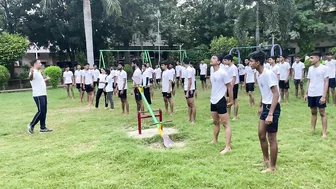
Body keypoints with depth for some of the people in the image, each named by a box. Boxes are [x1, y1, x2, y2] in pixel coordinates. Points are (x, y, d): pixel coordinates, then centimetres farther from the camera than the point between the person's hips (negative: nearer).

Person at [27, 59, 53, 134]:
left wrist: (46, 79, 52)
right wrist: (31, 73, -58)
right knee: (41, 111, -8)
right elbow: (30, 78, -37)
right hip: (38, 96, -10)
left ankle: (43, 127, 15)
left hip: (43, 95, 10)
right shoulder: (34, 72, -13)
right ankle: (31, 125, 6)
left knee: (44, 111, 10)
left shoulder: (39, 72, 17)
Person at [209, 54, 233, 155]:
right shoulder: (212, 74, 11)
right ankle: (215, 140, 37)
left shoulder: (223, 73, -14)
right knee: (215, 122, 21)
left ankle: (228, 147, -7)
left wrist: (231, 101, -10)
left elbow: (230, 87, -12)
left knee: (226, 124, -6)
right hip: (213, 101, 9)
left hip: (220, 101, -9)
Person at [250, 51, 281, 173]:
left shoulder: (269, 74, -20)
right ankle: (266, 160, 32)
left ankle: (272, 167, 14)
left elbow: (276, 94, -24)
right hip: (265, 107, 9)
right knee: (261, 135, 16)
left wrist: (270, 114, -28)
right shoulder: (259, 75, 8)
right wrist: (260, 106, 27)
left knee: (271, 138, 1)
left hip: (273, 108, -9)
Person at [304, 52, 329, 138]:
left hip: (320, 94, -5)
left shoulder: (324, 68, -7)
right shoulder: (310, 68, 9)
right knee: (313, 112, 14)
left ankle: (324, 133, 5)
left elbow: (326, 82, -9)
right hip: (311, 94, 5)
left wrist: (324, 96, -15)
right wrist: (306, 93, 10)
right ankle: (313, 129, 23)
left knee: (322, 113, 0)